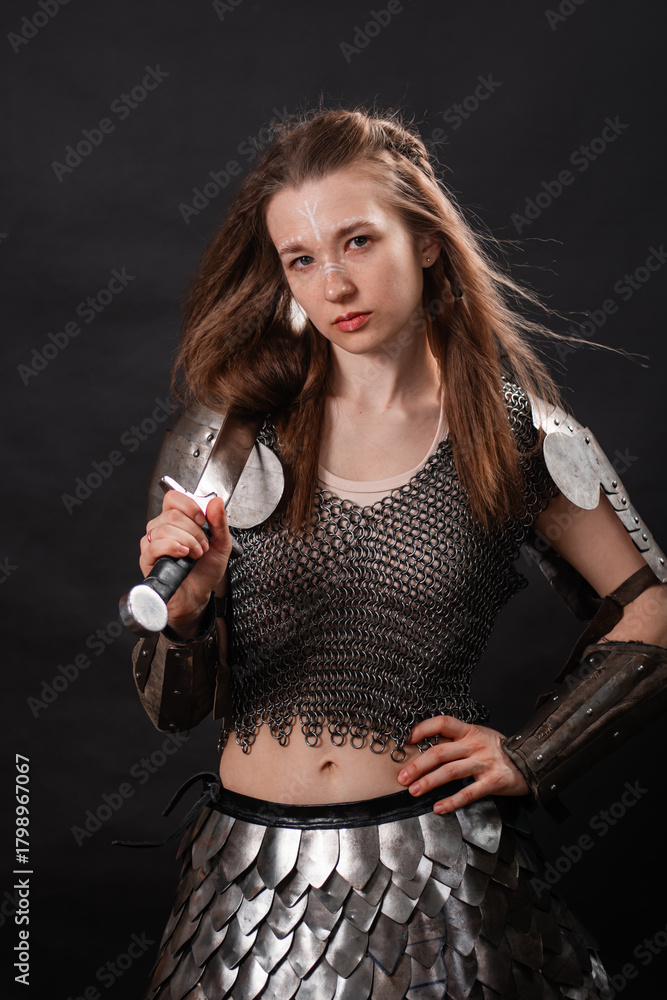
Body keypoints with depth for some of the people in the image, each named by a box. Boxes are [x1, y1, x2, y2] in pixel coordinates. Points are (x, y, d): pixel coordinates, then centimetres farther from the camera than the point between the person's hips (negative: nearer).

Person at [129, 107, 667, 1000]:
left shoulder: (517, 431, -5)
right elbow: (175, 709, -2)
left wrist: (532, 757, -2)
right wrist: (185, 606, -22)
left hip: (434, 872, -1)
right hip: (254, 875, 2)